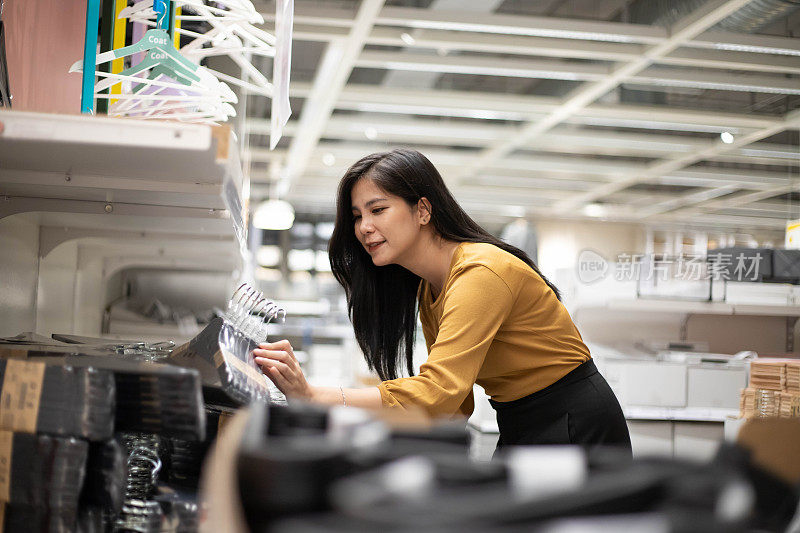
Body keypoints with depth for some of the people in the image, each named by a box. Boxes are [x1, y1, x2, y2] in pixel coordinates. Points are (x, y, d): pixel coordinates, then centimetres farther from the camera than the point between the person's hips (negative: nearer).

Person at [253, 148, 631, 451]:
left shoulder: (482, 273, -24)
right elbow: (456, 405, 6)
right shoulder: (426, 290, 6)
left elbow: (439, 393, -36)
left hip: (575, 426, -8)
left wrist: (311, 396, -41)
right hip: (518, 429, 9)